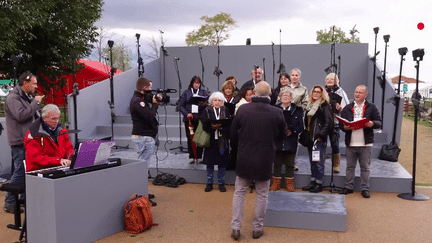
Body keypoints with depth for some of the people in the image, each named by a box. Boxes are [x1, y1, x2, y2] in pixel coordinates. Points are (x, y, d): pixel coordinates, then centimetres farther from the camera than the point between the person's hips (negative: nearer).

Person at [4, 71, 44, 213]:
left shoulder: (27, 97, 20)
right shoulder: (13, 98, -10)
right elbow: (21, 115, -23)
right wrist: (36, 103, -16)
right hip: (19, 142, -9)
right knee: (19, 172, -8)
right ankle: (9, 204, 1)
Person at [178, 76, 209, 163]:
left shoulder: (204, 92, 12)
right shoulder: (186, 92, 10)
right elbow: (181, 106, 5)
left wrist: (204, 104, -17)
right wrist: (186, 114, -10)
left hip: (200, 119, 0)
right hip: (189, 119, 0)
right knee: (190, 138, 1)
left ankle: (199, 157, 7)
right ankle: (192, 157, 10)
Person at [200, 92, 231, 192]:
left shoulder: (225, 111, 4)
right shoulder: (207, 111, 2)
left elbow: (229, 125, -3)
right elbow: (204, 125, -5)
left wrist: (221, 126, -20)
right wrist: (212, 126, -23)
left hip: (222, 141, 0)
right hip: (211, 140, 0)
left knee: (222, 163, 6)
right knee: (210, 163, 7)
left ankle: (221, 183, 19)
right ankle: (209, 183, 20)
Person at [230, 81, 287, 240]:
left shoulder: (242, 109, -9)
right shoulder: (277, 112, -10)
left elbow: (233, 134, 0)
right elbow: (283, 135, 6)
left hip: (244, 158, 1)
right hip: (265, 160, 0)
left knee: (239, 192, 13)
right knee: (262, 195, 14)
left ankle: (235, 228, 15)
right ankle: (257, 228, 22)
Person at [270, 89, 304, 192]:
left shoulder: (297, 110, 4)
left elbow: (301, 126, 0)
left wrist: (291, 131, -14)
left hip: (291, 142, 0)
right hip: (277, 141, 0)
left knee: (289, 163, 8)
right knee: (277, 163, 7)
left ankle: (289, 183, 19)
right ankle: (276, 183, 18)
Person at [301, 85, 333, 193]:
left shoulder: (325, 105, -6)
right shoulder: (310, 105, 16)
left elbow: (329, 122, -12)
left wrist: (321, 135, -14)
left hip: (320, 139, -7)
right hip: (310, 138, 8)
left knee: (319, 162, -4)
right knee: (312, 161, 12)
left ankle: (319, 184, 4)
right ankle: (313, 182, 20)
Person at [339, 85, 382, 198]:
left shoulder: (371, 107, 6)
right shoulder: (347, 108, 12)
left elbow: (379, 122, 2)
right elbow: (341, 123, 8)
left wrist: (372, 124, -19)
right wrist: (345, 127, -14)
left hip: (365, 143, -2)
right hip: (351, 143, 2)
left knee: (365, 167, 6)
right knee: (350, 167, 10)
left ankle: (365, 188, 14)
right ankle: (348, 187, 19)